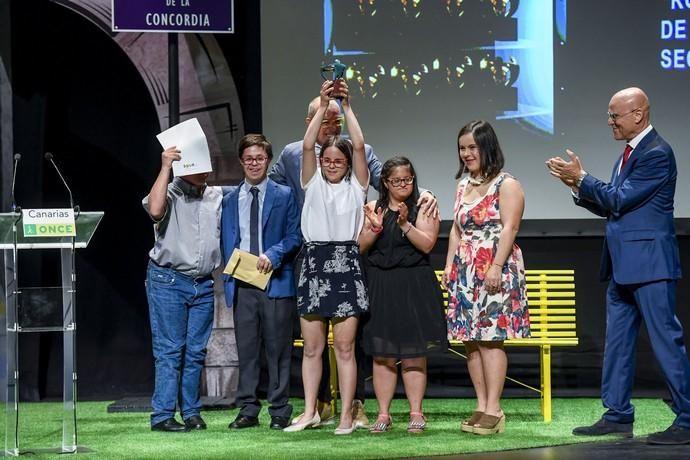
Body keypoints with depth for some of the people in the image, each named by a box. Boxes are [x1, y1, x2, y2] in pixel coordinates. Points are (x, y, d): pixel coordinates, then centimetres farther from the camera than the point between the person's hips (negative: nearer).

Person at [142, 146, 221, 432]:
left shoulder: (217, 196, 11)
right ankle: (162, 416, -3)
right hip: (168, 280, -5)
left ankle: (192, 413, 16)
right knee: (169, 350, -5)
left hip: (203, 284, 5)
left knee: (196, 351, 8)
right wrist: (165, 168, -21)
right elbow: (155, 210, -26)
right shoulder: (169, 193, -4)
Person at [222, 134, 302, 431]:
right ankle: (248, 411, 9)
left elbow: (294, 237, 1)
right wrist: (229, 277, 5)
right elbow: (226, 242, 16)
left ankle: (279, 412, 5)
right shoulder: (230, 200, 14)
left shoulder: (284, 196, 4)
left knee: (278, 349, 0)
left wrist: (273, 255, -16)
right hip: (242, 283, 3)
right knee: (246, 349, 5)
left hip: (275, 281, -3)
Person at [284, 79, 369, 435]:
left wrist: (347, 106, -4)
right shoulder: (312, 183, 11)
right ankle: (310, 411, 10)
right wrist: (323, 105, -5)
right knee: (312, 346, 5)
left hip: (346, 263, -2)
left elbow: (359, 146, -6)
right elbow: (307, 146, -3)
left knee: (344, 347, -2)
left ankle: (346, 415, 1)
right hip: (314, 262, 2)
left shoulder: (356, 186, 6)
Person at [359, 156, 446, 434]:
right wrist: (375, 227, -10)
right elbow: (361, 247, 6)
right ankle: (383, 414, 6)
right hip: (380, 285, 2)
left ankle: (416, 413, 5)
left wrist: (405, 224, -18)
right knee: (382, 354, 1)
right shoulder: (373, 208, 11)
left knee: (414, 353, -1)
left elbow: (427, 244, -7)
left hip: (414, 286, -2)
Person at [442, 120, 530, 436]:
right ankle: (482, 407, 5)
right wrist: (449, 264, 12)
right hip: (465, 272, 7)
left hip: (496, 271, -7)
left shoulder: (506, 185, -3)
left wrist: (496, 267, -20)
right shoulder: (463, 186, 19)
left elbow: (509, 228, -12)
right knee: (471, 341, 3)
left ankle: (493, 410, -11)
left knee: (491, 339, -11)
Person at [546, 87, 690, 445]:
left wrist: (581, 178, -10)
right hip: (623, 267, 10)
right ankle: (618, 416, 20)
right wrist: (577, 185, 4)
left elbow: (619, 199, -18)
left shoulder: (656, 154, -15)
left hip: (649, 265, -10)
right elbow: (608, 206, 17)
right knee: (617, 342, 13)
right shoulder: (629, 152, 15)